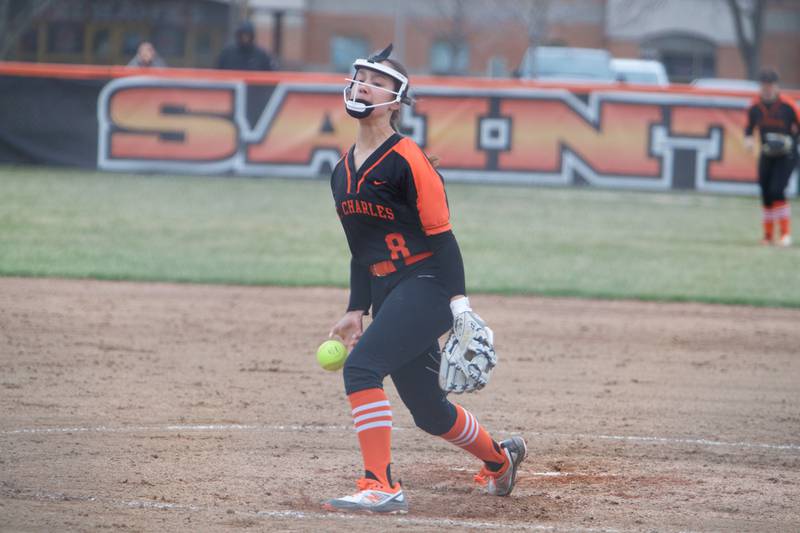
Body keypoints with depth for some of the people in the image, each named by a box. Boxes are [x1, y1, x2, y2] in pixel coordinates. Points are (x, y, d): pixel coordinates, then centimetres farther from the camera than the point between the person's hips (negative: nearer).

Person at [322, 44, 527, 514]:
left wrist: (459, 303, -19)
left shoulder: (407, 159, -11)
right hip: (388, 294, 8)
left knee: (362, 366, -25)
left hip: (426, 285, -8)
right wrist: (356, 311, 16)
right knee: (430, 412, 15)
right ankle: (501, 457, 43)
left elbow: (441, 237, -13)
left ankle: (382, 488, -24)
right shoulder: (343, 171, 13)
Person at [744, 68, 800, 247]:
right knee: (766, 194, 6)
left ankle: (786, 233, -11)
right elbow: (749, 127, 13)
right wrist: (748, 139, -8)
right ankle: (768, 236, 20)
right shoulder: (755, 106, -1)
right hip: (767, 156, 4)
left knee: (777, 190, -19)